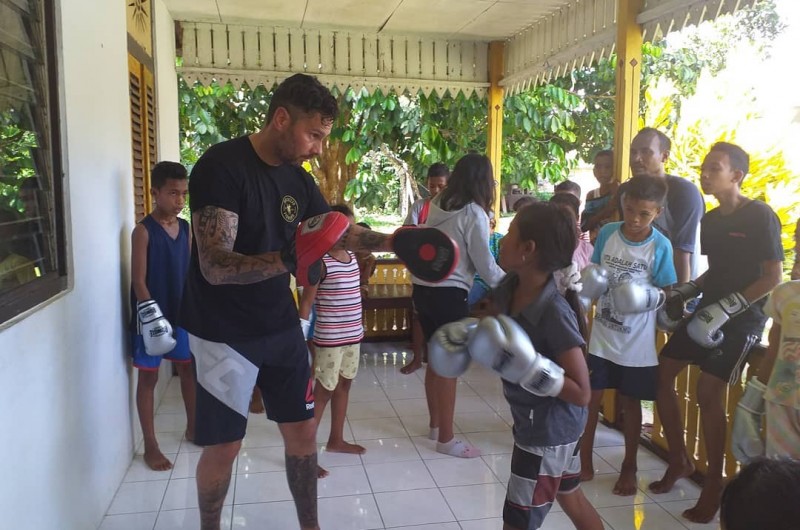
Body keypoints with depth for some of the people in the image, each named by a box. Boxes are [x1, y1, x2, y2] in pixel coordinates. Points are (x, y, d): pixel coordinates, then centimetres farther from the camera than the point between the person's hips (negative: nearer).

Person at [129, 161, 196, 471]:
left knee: (189, 367, 15)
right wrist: (151, 316, -21)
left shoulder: (186, 229, 5)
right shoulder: (143, 231, -12)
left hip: (182, 312, 6)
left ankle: (193, 427, 32)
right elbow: (139, 281, -15)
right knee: (149, 376, 5)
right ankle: (150, 446, 15)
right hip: (151, 314, -6)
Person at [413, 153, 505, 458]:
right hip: (448, 293, -7)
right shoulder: (474, 214, -12)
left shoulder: (437, 205, 7)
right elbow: (485, 264, -10)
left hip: (423, 288, 7)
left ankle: (435, 425, 33)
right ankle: (446, 439, 12)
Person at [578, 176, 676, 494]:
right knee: (590, 398, 6)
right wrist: (589, 284, -14)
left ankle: (629, 468, 31)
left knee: (630, 402, 12)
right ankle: (584, 462, 24)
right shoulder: (607, 233, -5)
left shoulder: (661, 246, -12)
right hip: (602, 334, 2)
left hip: (637, 341, -2)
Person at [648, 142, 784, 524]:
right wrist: (682, 293, 4)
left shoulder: (761, 216, -11)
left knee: (708, 393, -15)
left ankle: (714, 483, 4)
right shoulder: (710, 220, 10)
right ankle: (679, 460, 20)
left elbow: (773, 278, -15)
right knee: (661, 374, 3)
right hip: (708, 313, 8)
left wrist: (725, 308, -24)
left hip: (742, 318, -7)